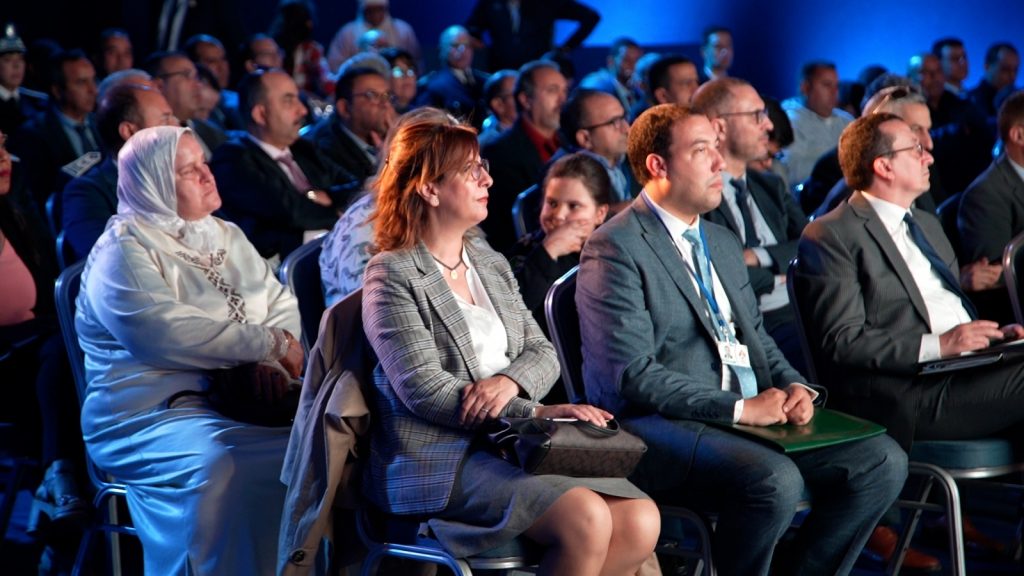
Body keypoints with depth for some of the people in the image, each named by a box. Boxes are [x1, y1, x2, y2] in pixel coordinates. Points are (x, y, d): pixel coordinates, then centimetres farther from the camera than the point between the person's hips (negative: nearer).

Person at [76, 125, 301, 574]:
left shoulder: (225, 235, 19)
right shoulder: (122, 253, -4)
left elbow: (281, 304, 12)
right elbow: (167, 334, -20)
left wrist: (273, 361, -10)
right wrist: (268, 344, -16)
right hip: (153, 414, -6)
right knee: (220, 465, -37)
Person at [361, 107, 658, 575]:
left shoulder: (492, 264, 18)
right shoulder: (392, 275, -5)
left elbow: (543, 354, 13)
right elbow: (425, 390, -14)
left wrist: (510, 381, -13)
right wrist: (540, 413, -18)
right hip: (439, 459, -7)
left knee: (640, 521, -14)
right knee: (586, 520, -27)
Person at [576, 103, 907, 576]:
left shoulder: (723, 243, 20)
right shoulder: (615, 248, -8)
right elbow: (634, 376, -16)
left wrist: (794, 388, 2)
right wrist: (739, 408, -18)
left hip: (751, 416, 8)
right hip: (659, 427, -8)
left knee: (883, 461, -7)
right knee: (774, 480, -34)